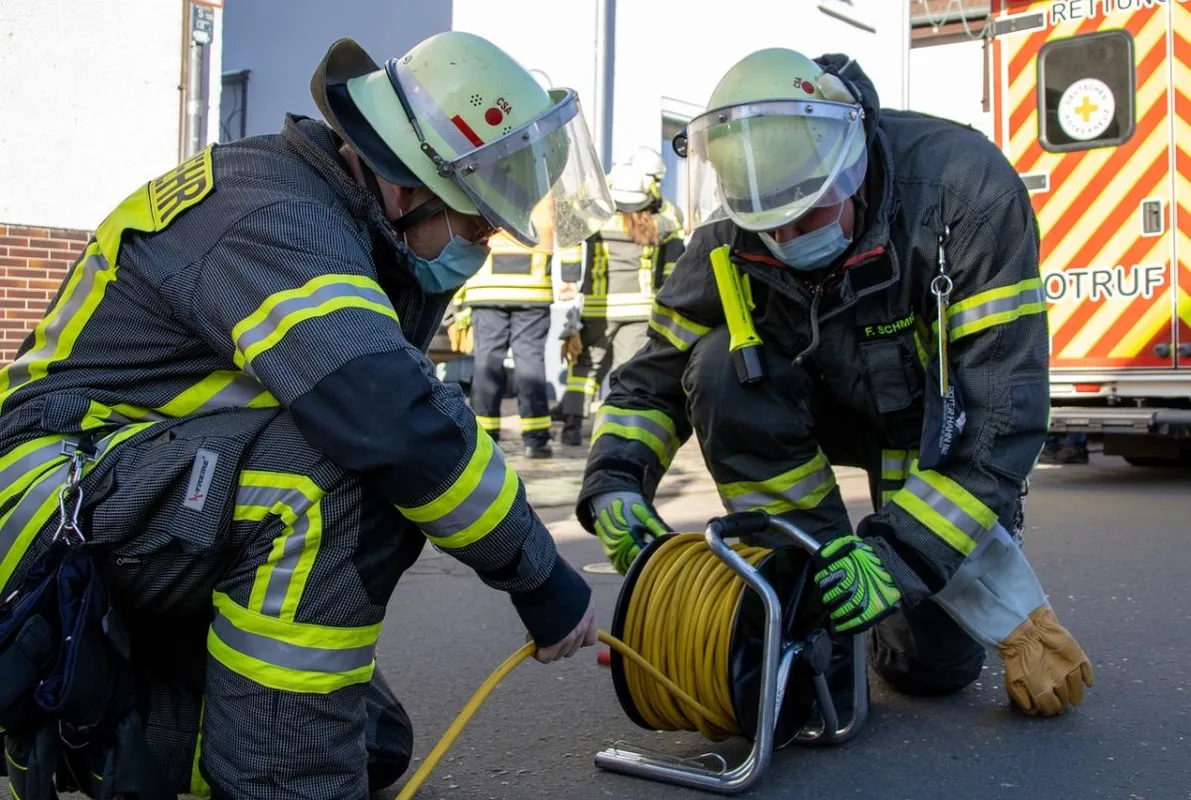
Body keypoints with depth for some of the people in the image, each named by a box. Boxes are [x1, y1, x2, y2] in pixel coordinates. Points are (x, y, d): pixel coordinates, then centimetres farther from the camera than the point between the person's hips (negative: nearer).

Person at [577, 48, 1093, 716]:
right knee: (722, 368, -30)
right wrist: (613, 486, -31)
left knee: (931, 664, -7)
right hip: (833, 404, 3)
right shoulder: (732, 237, -21)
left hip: (940, 422, -2)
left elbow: (1003, 406, -33)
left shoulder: (964, 188, -32)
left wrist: (901, 553, -40)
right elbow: (655, 377, -12)